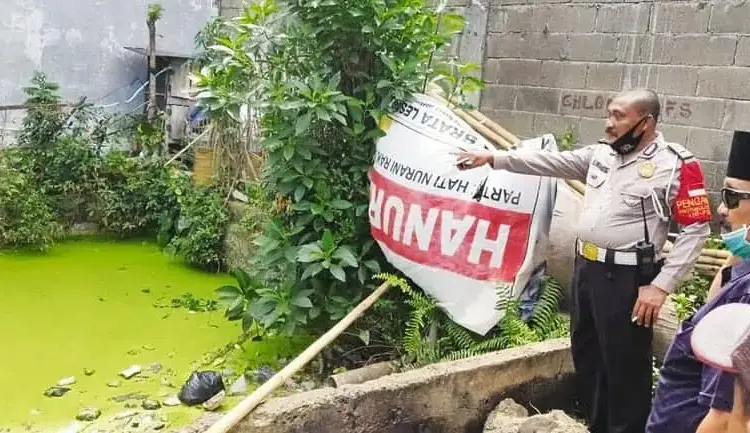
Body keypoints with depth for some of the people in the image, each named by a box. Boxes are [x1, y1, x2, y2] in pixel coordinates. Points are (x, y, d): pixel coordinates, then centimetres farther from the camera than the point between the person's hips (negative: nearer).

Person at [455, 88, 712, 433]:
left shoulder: (677, 165, -12)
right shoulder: (602, 153, 8)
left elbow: (696, 229, -13)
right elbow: (551, 162, 8)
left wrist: (661, 286, -17)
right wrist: (493, 158, 3)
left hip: (626, 278, -7)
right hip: (585, 268, 8)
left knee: (624, 365, 1)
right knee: (586, 354, 19)